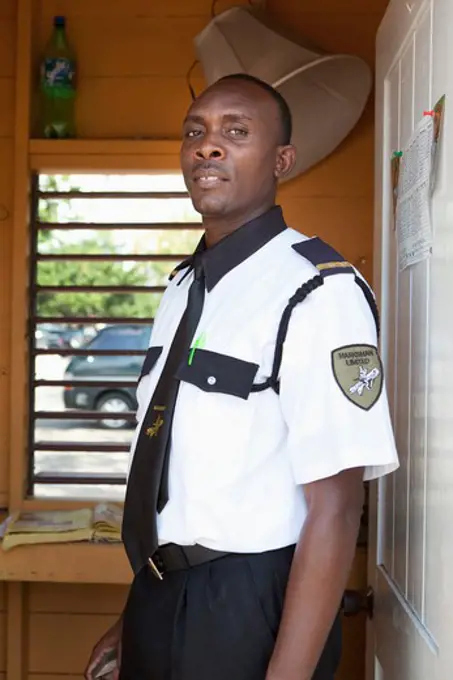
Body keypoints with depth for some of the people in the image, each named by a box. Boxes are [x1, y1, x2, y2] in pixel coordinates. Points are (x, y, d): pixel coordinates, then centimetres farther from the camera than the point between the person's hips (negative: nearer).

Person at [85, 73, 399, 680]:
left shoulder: (319, 292, -17)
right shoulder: (183, 286, 8)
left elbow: (333, 512, -20)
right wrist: (138, 617, 18)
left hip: (252, 614, -7)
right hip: (160, 599, 7)